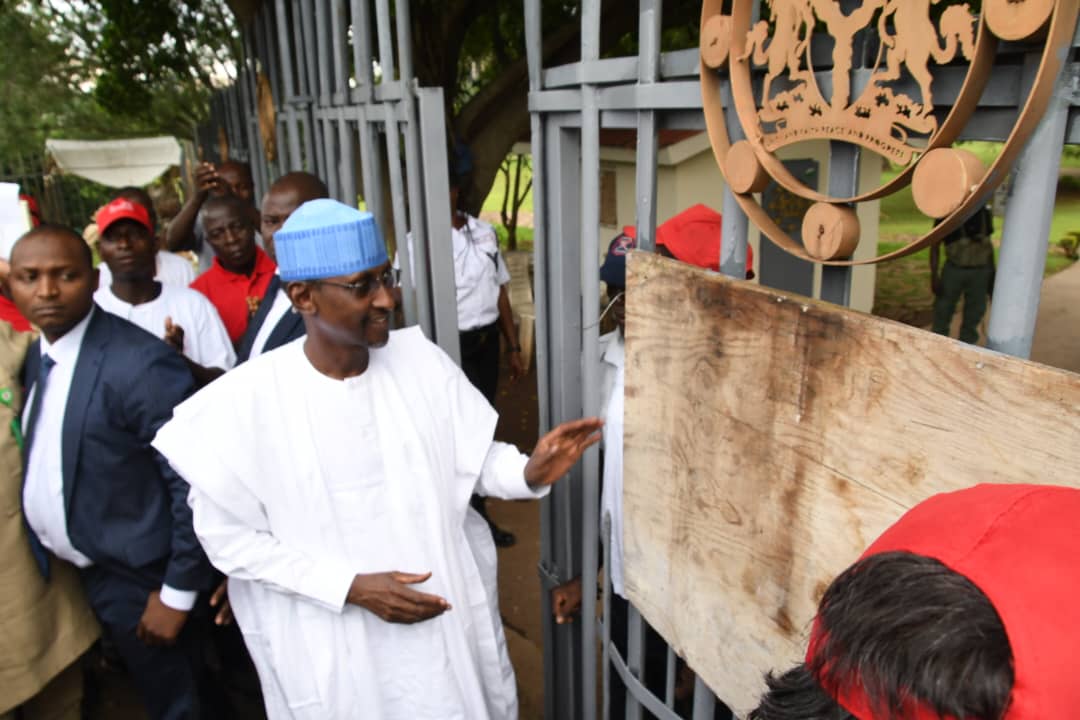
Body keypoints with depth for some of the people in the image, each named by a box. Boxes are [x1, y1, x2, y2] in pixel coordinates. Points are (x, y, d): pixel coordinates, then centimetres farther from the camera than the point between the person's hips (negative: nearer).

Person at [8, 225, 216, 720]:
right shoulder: (36, 355, 2)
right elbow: (48, 454, 11)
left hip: (137, 578, -7)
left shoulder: (140, 363, -25)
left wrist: (178, 593, -18)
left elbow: (194, 483, -24)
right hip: (84, 569, 7)